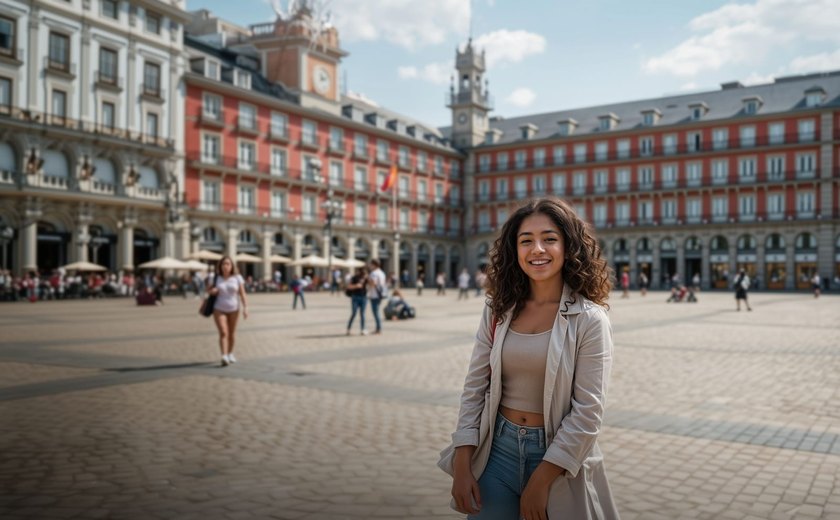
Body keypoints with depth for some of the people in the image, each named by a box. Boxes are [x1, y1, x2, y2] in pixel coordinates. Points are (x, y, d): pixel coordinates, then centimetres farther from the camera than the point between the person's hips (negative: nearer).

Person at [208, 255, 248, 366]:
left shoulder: (237, 278, -3)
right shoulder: (216, 278, -1)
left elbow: (242, 294, -4)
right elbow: (209, 290, 11)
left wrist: (245, 307, -12)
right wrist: (211, 291, -13)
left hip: (233, 309, 1)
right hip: (219, 309, -1)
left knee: (232, 333, 12)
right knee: (223, 333, -14)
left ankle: (230, 353, 31)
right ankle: (224, 357, -21)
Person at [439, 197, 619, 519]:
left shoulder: (589, 320, -12)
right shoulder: (498, 311, -1)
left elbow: (588, 411, -14)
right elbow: (475, 388, 1)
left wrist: (541, 479, -15)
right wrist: (462, 465, -4)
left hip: (559, 456, -3)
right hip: (497, 449, 3)